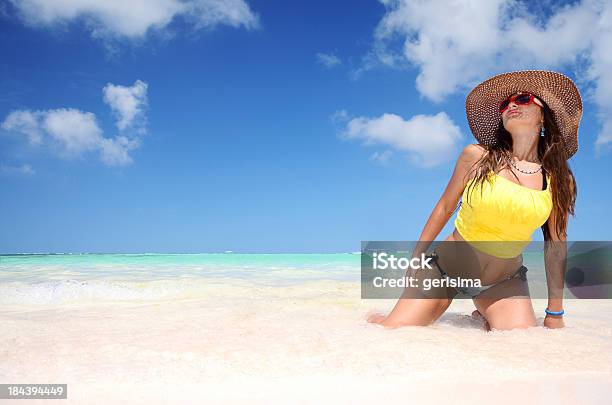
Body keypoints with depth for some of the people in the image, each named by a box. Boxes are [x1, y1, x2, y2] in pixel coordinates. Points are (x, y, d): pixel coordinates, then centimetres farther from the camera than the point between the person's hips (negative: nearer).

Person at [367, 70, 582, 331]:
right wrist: (415, 260, 2)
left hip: (503, 282, 3)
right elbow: (444, 207, 0)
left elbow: (556, 244, 3)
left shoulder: (560, 181, -4)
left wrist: (554, 314, 6)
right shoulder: (477, 156, -9)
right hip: (445, 267, -2)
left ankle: (487, 319, 16)